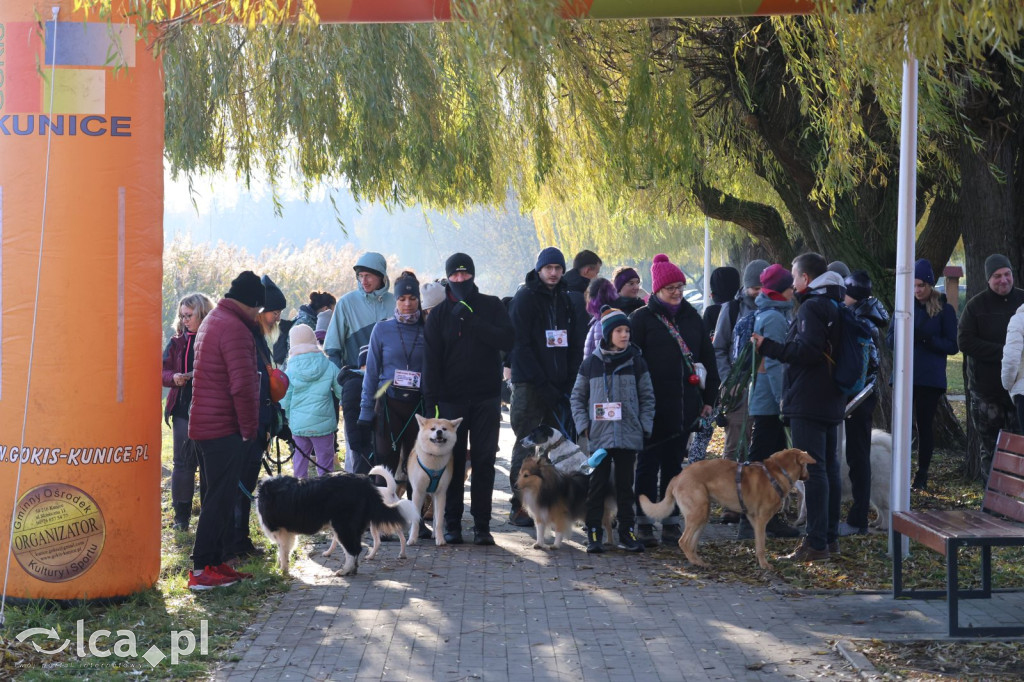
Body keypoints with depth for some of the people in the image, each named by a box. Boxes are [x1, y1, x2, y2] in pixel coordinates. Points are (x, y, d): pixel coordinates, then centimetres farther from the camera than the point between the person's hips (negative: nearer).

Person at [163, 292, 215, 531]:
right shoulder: (178, 341, 8)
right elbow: (162, 371, 10)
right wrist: (174, 377, -10)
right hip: (183, 411, 2)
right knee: (183, 462, 3)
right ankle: (181, 515, 9)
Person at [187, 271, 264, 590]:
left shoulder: (213, 320, 17)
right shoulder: (235, 328, -17)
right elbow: (242, 386, -23)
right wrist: (250, 428, -13)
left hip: (204, 425, 10)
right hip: (224, 428, -10)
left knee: (219, 495, 16)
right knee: (220, 498, -6)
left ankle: (214, 561, 21)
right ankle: (202, 569, -5)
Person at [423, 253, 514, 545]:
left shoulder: (491, 306, 7)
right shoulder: (439, 314, 6)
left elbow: (507, 340, -9)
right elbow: (431, 360, 2)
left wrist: (471, 321, -14)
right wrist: (433, 401, -6)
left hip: (486, 397, 0)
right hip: (451, 398, 0)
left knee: (484, 461, 1)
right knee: (453, 462, 1)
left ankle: (482, 525, 6)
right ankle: (452, 524, 7)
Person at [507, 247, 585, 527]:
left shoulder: (566, 300, 14)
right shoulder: (524, 298, -4)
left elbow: (576, 345, 15)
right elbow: (520, 346, -10)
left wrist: (571, 383, 1)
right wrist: (543, 384, -15)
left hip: (559, 386, 5)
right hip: (529, 385, -5)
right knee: (527, 444, -5)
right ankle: (519, 506, -2)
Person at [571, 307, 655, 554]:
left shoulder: (636, 362, 4)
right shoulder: (591, 363, 3)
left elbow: (647, 397, 7)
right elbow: (578, 397, 9)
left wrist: (644, 427, -1)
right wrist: (584, 424, -1)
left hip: (629, 436, 1)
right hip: (599, 435, -1)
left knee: (626, 484, 7)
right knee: (598, 484, 1)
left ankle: (627, 532, 14)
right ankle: (594, 533, 5)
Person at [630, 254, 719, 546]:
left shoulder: (692, 318, 12)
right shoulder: (642, 319, -2)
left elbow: (708, 359, 16)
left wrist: (709, 398, 11)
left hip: (684, 407, 4)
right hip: (653, 407, -4)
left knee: (674, 464, 10)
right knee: (648, 463, 0)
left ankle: (671, 522, 16)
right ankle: (643, 523, 5)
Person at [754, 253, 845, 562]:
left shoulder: (811, 307, -13)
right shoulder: (835, 306, 17)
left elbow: (807, 350, -23)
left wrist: (768, 347, -18)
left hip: (808, 403, -10)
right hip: (831, 401, 10)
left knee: (813, 470, -9)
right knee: (829, 468, 13)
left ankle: (816, 543, -10)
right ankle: (830, 537, 20)